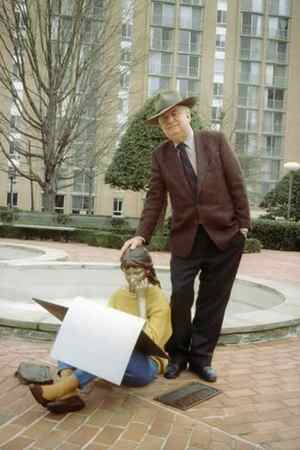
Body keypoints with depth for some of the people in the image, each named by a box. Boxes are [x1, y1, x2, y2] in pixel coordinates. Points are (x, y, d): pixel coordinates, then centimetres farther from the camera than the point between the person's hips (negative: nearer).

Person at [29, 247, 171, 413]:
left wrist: (141, 300, -18)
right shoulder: (118, 295, 8)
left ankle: (60, 388, -38)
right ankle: (68, 393, -35)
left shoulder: (159, 300, -8)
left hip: (145, 365, -5)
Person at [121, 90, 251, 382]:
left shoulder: (215, 140, 0)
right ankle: (177, 355, 16)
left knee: (212, 301, 6)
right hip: (185, 238, 1)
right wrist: (142, 235, -6)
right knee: (180, 297, -6)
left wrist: (243, 223, -3)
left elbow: (236, 183, 0)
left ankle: (201, 357, 21)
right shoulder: (160, 155, 4)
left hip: (225, 234, 0)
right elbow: (155, 200, 3)